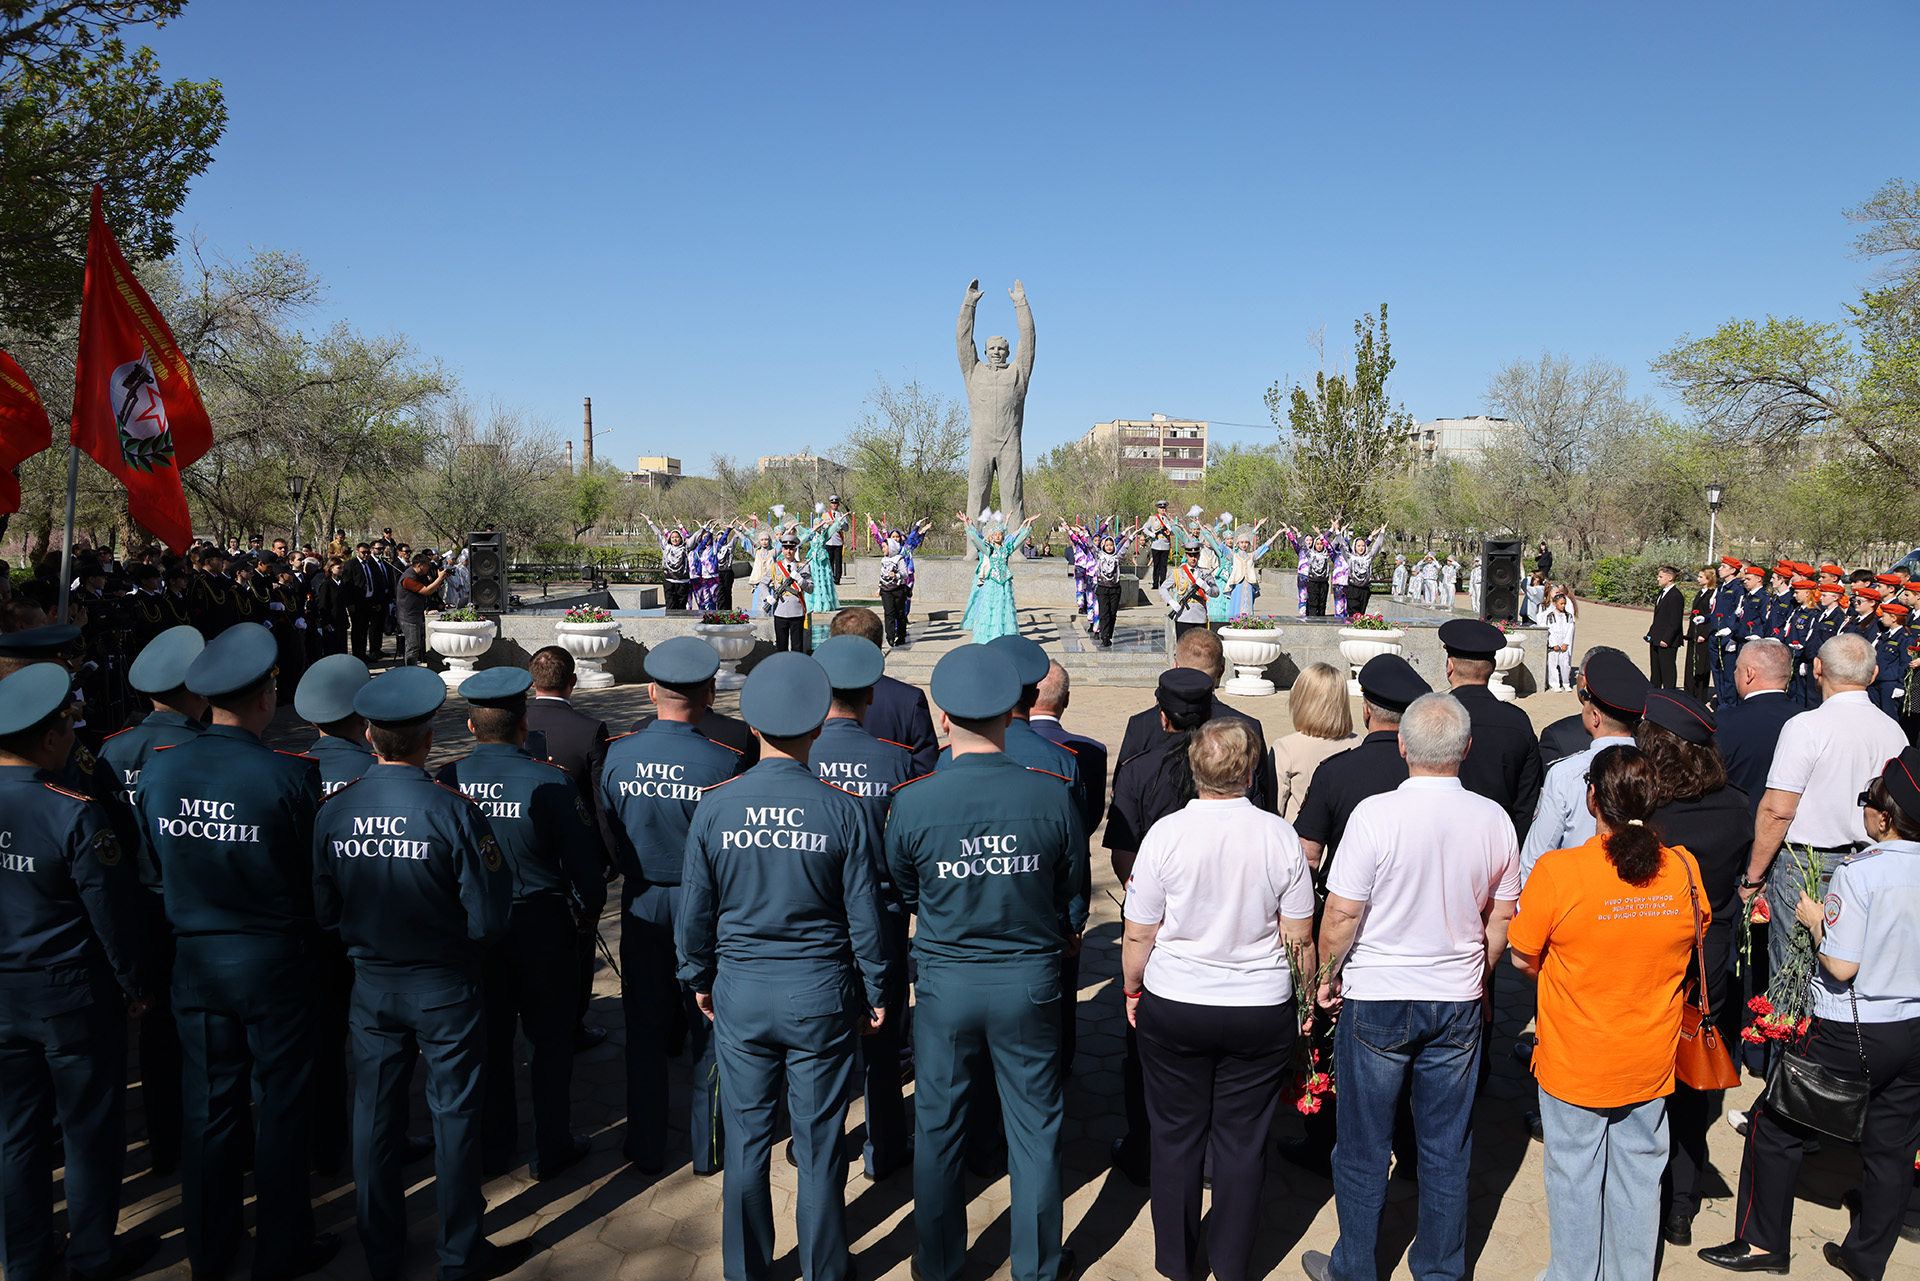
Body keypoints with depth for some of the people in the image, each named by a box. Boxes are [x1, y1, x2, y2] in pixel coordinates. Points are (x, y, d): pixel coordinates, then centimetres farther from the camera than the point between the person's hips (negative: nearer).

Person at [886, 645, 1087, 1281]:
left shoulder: (912, 802, -14)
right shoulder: (1052, 798, -13)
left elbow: (903, 895, 4)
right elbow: (1075, 900, 1)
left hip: (945, 983, 0)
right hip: (1031, 981, 1)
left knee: (938, 1127, 17)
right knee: (1035, 1127, 16)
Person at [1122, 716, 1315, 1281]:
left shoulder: (1165, 833, -12)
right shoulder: (1280, 836, -8)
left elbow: (1138, 935, -5)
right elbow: (1300, 939, -2)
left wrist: (1132, 990, 11)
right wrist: (1307, 1000, 13)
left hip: (1173, 1007, -1)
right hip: (1261, 1012, 1)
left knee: (1176, 1134, 14)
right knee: (1243, 1139, 13)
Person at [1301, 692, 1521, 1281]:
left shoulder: (1375, 814, -18)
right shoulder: (1494, 819, -4)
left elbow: (1341, 915, -15)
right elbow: (1502, 920, 7)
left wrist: (1329, 976, 2)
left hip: (1377, 999, -4)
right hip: (1458, 1003, 4)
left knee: (1364, 1148, 11)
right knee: (1447, 1149, 17)